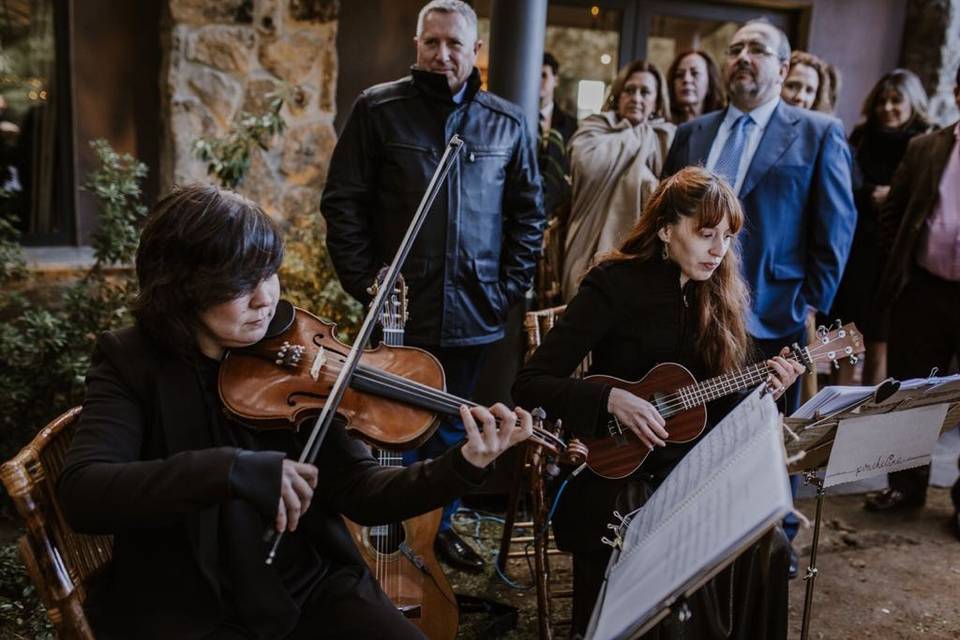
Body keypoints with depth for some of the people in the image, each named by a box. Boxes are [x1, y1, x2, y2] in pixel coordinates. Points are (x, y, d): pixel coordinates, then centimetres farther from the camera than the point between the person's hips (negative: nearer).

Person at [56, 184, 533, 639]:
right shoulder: (130, 364, -7)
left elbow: (359, 493, -5)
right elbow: (80, 495, -23)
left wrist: (463, 467, -21)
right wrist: (231, 470, -35)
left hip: (315, 590, 3)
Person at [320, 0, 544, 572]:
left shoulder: (507, 122, 5)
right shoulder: (378, 109, -2)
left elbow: (528, 213, 9)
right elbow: (343, 203, -2)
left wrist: (512, 289, 1)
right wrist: (364, 283, -8)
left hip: (473, 310, 3)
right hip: (398, 309, -2)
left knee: (453, 427, 17)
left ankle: (439, 523, 36)